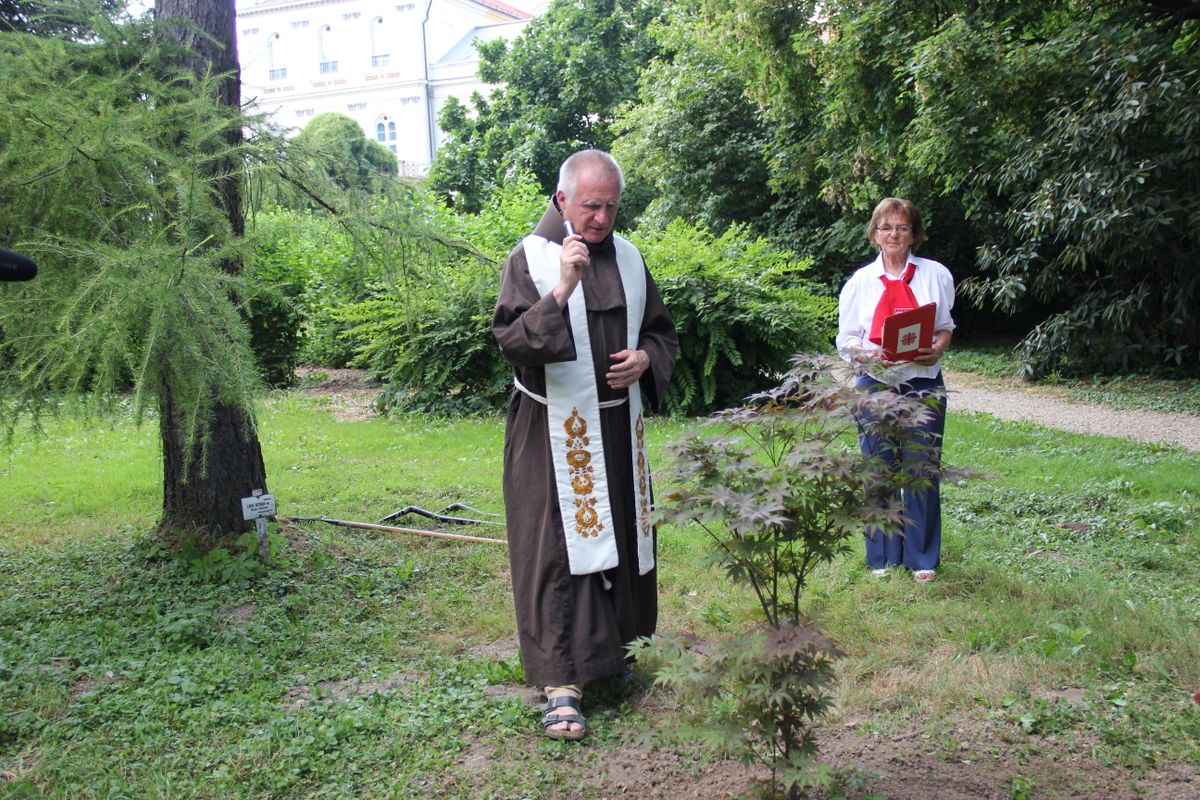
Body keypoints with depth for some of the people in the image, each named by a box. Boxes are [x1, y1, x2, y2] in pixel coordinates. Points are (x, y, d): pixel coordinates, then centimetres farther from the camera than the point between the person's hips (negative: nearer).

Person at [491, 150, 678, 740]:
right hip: (554, 433, -6)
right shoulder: (532, 257, -7)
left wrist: (646, 359, -5)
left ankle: (607, 648, 34)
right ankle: (561, 682, 0)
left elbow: (661, 331, 17)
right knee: (556, 549, -5)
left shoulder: (627, 257, 8)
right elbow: (509, 339, -17)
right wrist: (562, 289, -28)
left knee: (620, 537, 14)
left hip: (618, 428, 6)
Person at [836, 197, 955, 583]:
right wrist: (870, 355, -15)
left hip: (923, 384, 0)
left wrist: (938, 349, -8)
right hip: (875, 386, 0)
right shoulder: (860, 281, 5)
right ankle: (883, 557, 18)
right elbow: (846, 340, 5)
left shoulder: (936, 275, 6)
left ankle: (922, 558, 15)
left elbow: (946, 327, 14)